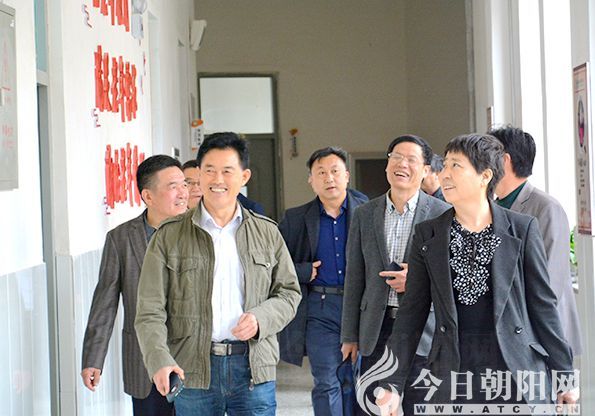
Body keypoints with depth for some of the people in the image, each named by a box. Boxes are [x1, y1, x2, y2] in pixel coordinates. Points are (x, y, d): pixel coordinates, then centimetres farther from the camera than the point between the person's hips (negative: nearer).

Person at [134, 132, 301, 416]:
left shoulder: (267, 233, 9)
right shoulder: (169, 237, 2)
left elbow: (289, 293, 13)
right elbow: (150, 312, -2)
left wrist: (261, 318, -8)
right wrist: (160, 361, -18)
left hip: (254, 369, 1)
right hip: (193, 371, -1)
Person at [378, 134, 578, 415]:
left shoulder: (522, 229, 1)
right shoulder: (427, 235, 6)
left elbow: (542, 304, 4)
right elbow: (413, 311, 7)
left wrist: (564, 376, 3)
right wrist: (393, 383, 1)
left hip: (517, 370, -1)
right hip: (452, 377, 1)